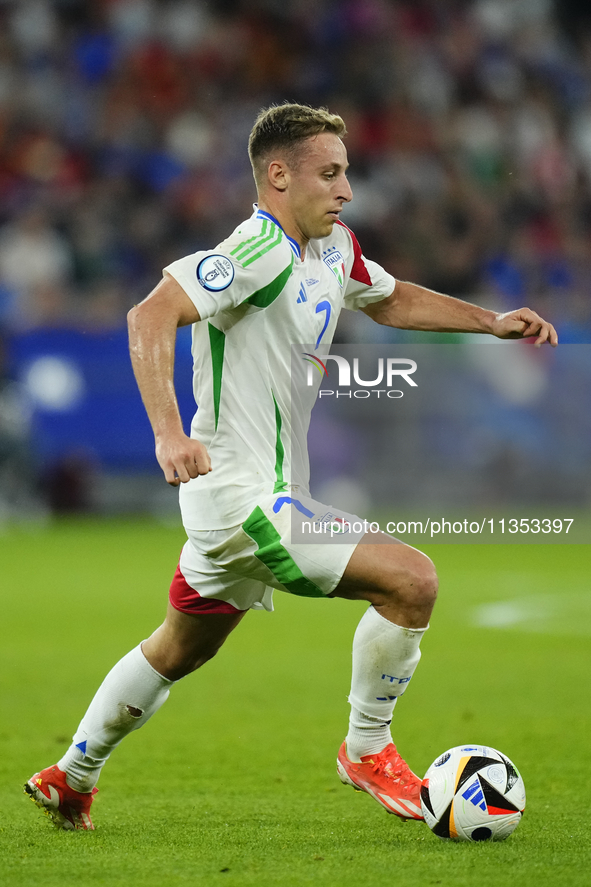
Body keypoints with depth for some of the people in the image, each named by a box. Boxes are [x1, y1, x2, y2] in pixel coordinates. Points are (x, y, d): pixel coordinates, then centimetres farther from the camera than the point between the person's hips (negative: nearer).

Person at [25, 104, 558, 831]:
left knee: (178, 651, 26)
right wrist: (168, 432, -39)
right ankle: (367, 750, 2)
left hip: (268, 494, 10)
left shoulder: (333, 247, 10)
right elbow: (151, 317, -29)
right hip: (244, 499, -10)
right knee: (411, 580, -15)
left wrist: (492, 322, 19)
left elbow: (391, 301, 29)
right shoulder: (260, 250, -20)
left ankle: (70, 778, 40)